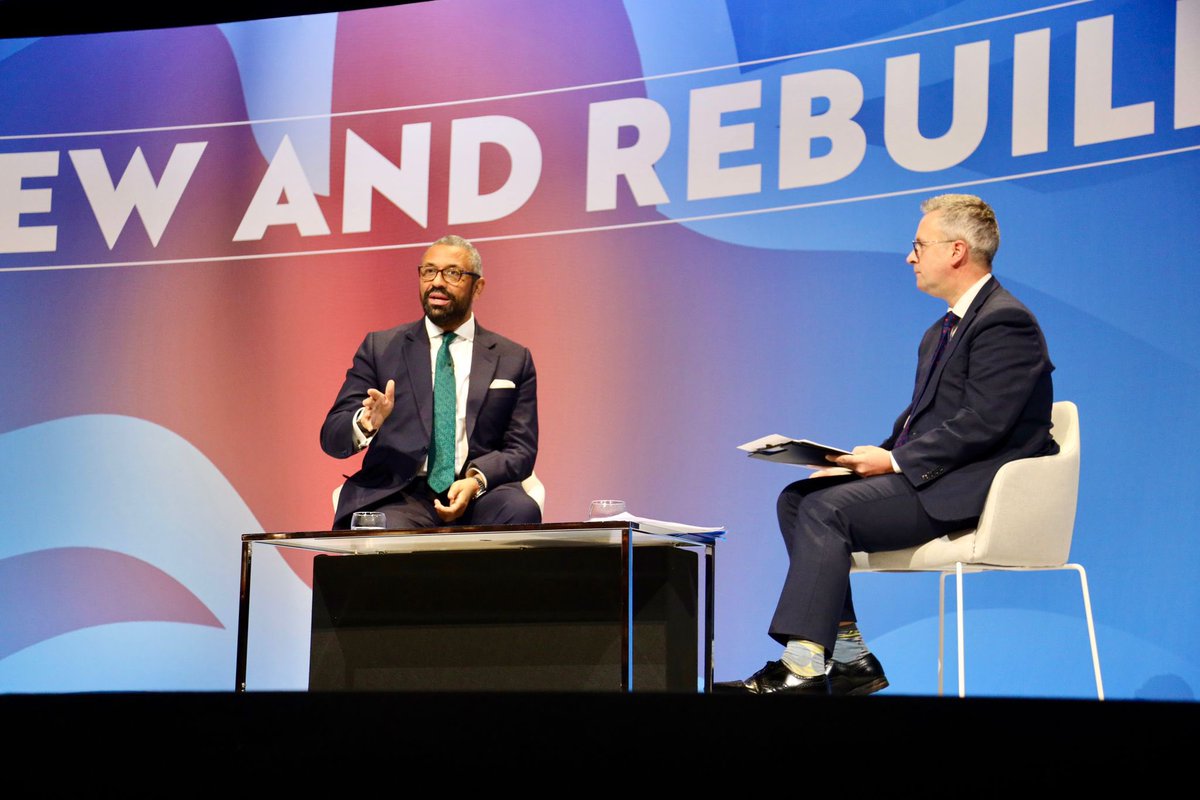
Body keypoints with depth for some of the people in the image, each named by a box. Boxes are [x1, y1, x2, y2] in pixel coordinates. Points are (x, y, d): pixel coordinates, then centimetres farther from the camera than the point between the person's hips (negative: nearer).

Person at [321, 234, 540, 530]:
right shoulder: (380, 348, 14)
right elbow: (331, 437, 7)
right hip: (400, 494, -2)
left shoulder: (513, 359, 16)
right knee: (386, 531, -38)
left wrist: (477, 480, -12)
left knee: (522, 511, -32)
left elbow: (521, 450, 10)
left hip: (479, 497, 3)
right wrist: (365, 424, -18)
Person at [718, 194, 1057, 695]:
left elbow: (980, 425, -21)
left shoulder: (1005, 322, -13)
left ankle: (804, 668, -24)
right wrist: (875, 459, 3)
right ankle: (849, 658, -2)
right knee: (796, 499, 1)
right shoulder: (944, 329, 20)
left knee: (827, 508, -24)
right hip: (922, 476, 11)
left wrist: (895, 461, -18)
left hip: (968, 492, -11)